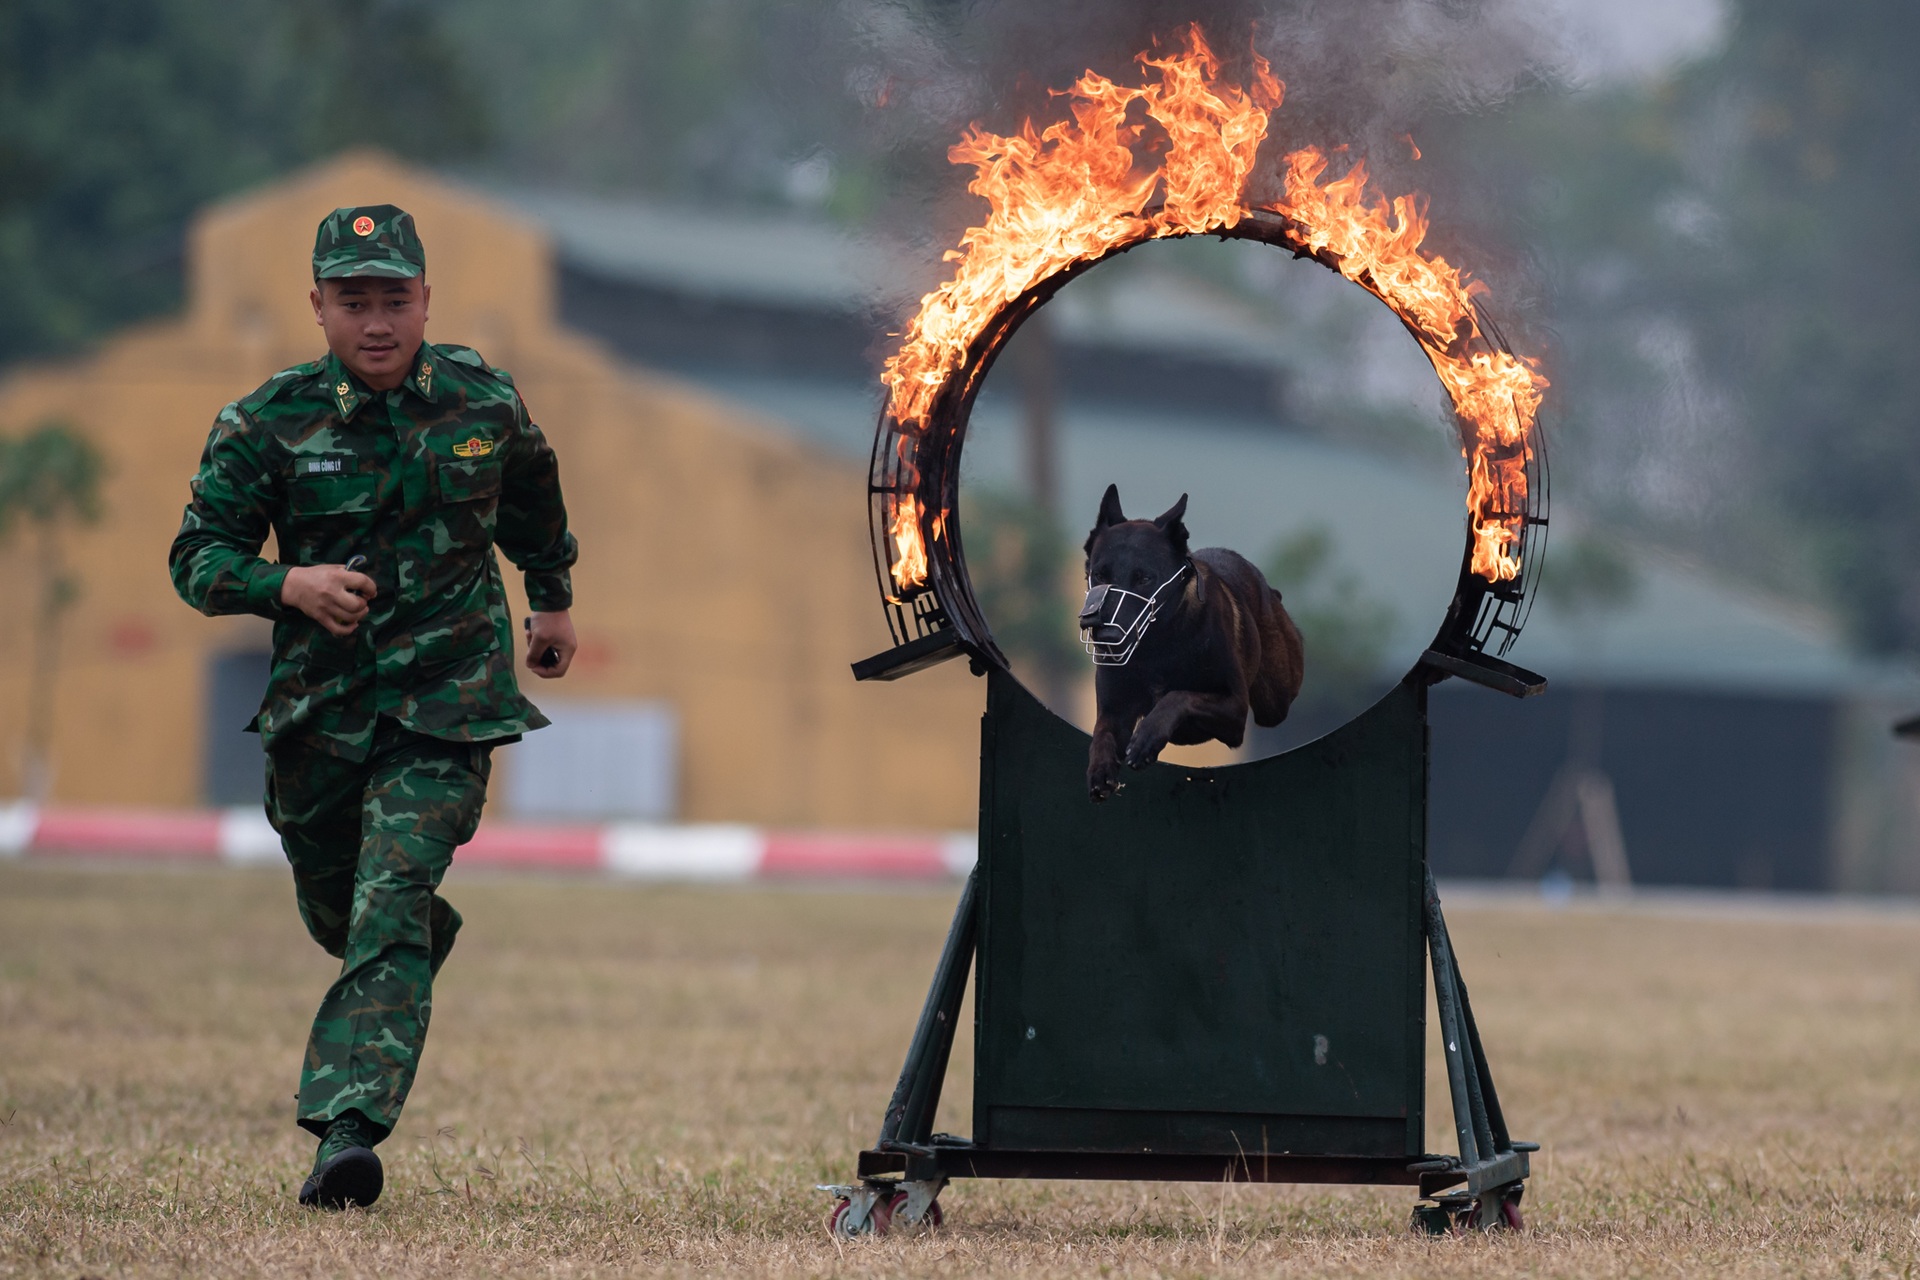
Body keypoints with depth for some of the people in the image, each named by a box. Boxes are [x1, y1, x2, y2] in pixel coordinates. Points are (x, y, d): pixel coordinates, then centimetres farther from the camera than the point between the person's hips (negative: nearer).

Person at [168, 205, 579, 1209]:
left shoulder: (484, 404, -1)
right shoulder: (267, 425, -7)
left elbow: (531, 499, 21)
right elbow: (198, 558, -4)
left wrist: (553, 601, 33)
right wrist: (289, 584, -22)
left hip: (446, 704, -2)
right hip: (317, 707, 2)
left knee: (390, 908, -19)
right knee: (334, 910, 20)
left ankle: (348, 1127, -25)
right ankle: (427, 940, 56)